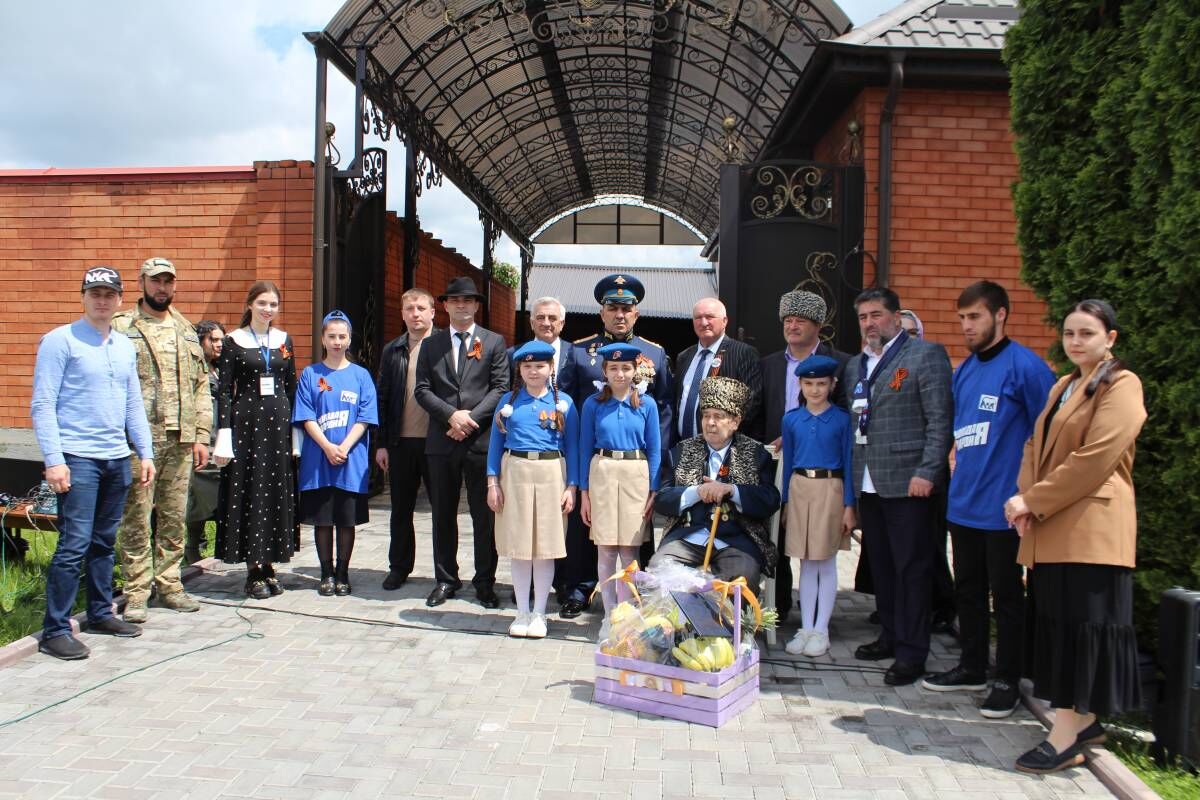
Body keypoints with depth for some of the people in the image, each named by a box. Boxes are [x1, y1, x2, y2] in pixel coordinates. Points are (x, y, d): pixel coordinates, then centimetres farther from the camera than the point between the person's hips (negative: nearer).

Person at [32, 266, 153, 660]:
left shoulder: (125, 346, 13)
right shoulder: (60, 340, -5)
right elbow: (42, 405, -9)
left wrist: (145, 453, 12)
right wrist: (53, 460, -15)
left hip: (117, 458, 6)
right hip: (77, 458, -6)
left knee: (104, 542, 14)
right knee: (75, 544, -8)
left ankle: (100, 613, 25)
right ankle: (55, 631, 0)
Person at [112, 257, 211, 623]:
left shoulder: (186, 331, 16)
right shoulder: (121, 327, 0)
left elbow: (201, 387, 15)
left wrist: (201, 435, 9)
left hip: (180, 440, 5)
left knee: (174, 517, 10)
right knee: (136, 517, -1)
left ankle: (169, 585, 20)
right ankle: (136, 593, 7)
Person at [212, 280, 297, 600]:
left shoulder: (284, 340, 10)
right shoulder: (234, 341, 0)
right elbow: (224, 390, -3)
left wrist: (296, 426, 8)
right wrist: (224, 433, -10)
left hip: (279, 423, 4)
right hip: (246, 422, -4)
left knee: (277, 492, 6)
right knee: (249, 492, -1)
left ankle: (267, 565, 17)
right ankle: (253, 569, 8)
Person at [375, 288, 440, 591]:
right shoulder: (392, 350, 9)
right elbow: (383, 399, 10)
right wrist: (381, 443, 6)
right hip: (400, 442, 4)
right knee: (401, 509, 12)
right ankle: (399, 566, 26)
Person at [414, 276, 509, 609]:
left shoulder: (494, 342, 6)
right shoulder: (431, 345, 12)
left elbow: (500, 388, -1)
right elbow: (422, 390, 4)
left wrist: (472, 418, -12)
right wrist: (451, 414, -11)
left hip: (482, 440, -2)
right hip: (441, 442, 2)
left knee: (484, 515, 3)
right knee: (443, 515, 9)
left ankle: (485, 581, 13)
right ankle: (445, 579, 20)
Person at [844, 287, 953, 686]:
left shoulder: (926, 355, -4)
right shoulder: (856, 365, 17)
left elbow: (940, 420, -10)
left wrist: (927, 472, -16)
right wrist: (851, 477, 10)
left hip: (908, 483, -6)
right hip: (869, 484, 7)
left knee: (912, 568, 0)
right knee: (881, 565, 14)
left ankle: (911, 652, 7)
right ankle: (891, 636, 27)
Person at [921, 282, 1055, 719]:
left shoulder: (1024, 366, -13)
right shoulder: (964, 371, 10)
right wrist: (960, 462, 13)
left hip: (1003, 505, -7)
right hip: (963, 502, 7)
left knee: (1005, 593, 5)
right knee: (968, 588, 17)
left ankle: (1008, 681, 19)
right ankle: (972, 668, 32)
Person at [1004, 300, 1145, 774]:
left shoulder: (1121, 386, -6)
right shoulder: (1062, 386, 21)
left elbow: (1095, 457, -16)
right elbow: (1036, 446, 16)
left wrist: (1033, 501, -14)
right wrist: (1025, 498, -2)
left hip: (1088, 528, -8)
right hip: (1051, 528, 8)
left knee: (1077, 625, -6)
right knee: (1057, 622, 10)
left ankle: (1065, 737, -1)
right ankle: (1083, 721, 22)